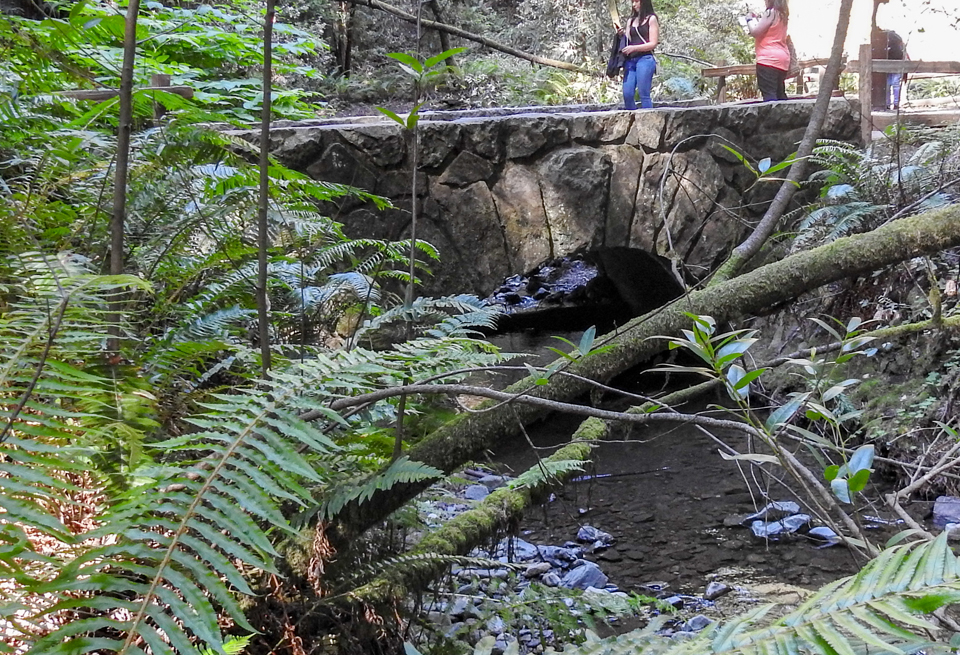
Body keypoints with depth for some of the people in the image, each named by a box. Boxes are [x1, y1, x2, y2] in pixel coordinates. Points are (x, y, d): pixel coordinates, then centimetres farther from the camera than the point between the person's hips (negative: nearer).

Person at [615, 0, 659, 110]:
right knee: (627, 94, -5)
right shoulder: (631, 21, 19)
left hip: (645, 59, -5)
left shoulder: (651, 19, 4)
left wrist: (633, 48, -14)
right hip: (630, 60, 5)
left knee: (644, 95, -9)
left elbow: (653, 44, -3)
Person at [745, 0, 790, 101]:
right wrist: (758, 19, 24)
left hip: (769, 59, -10)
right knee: (780, 94, 11)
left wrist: (749, 19, 7)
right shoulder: (782, 14, 17)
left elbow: (755, 32, -10)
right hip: (782, 58, 10)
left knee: (769, 95, -15)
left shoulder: (771, 13, -10)